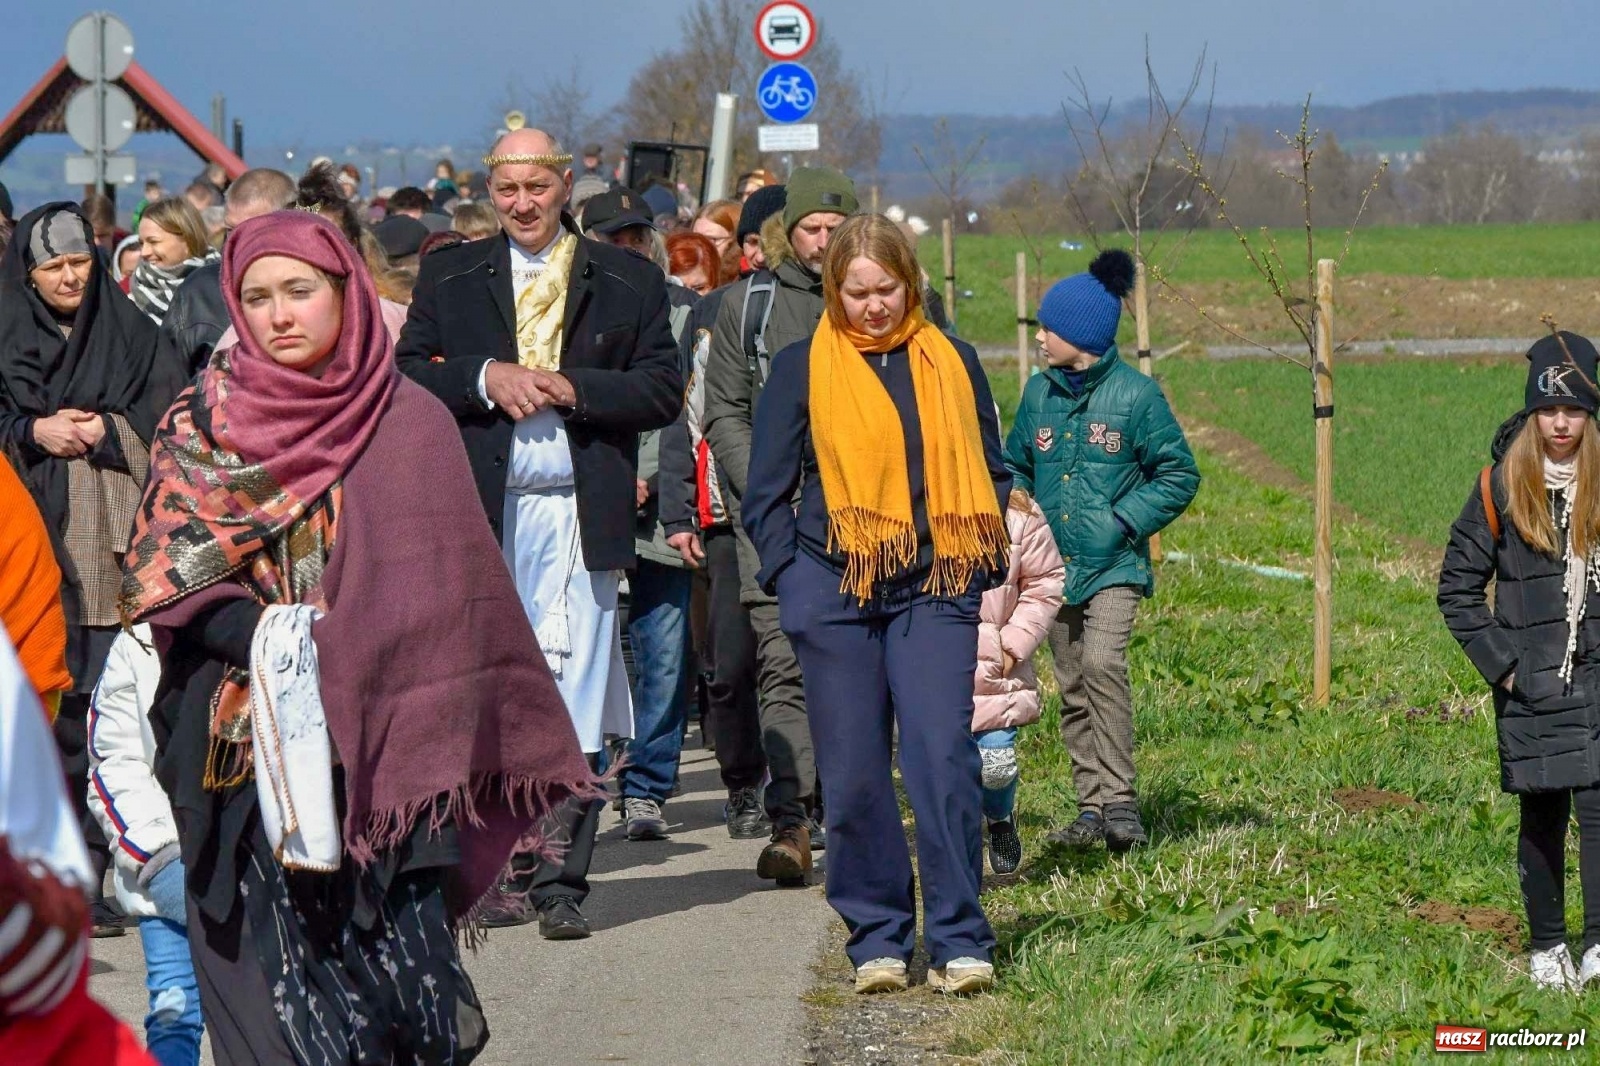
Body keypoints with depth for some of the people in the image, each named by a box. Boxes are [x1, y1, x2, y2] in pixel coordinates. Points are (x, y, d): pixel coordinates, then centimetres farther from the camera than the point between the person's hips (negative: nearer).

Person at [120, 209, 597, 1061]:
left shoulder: (410, 424, 5)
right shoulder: (202, 422, 6)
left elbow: (453, 587, 6)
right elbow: (162, 577, -1)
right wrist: (269, 639, -16)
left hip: (381, 745, 0)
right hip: (254, 751, 0)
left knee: (407, 984, -9)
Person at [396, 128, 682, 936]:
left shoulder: (628, 283, 8)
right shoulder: (450, 278, 13)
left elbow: (662, 390, 3)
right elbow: (407, 374, 6)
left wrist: (571, 388, -10)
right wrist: (485, 378, -10)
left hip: (580, 513, -2)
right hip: (480, 512, 2)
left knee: (574, 698, -5)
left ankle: (562, 883, -4)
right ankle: (511, 871, 11)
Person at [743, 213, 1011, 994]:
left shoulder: (952, 364, 10)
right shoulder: (802, 369, 4)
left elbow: (991, 472, 18)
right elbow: (766, 495, 7)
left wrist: (984, 568, 6)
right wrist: (793, 580, -4)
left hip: (935, 593, 1)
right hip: (835, 595, 0)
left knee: (944, 759, -9)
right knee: (854, 775, 1)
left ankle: (958, 941, -6)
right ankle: (876, 938, 11)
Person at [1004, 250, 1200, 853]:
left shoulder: (1135, 395, -6)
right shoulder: (1039, 394, 7)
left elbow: (1178, 475, -1)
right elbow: (1015, 467, 22)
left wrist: (1124, 520, -11)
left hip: (1114, 568, -6)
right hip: (1054, 567, 6)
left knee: (1101, 663, -24)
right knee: (1073, 689, 7)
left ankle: (1120, 802, -22)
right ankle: (1093, 808, 14)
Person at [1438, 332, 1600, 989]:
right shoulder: (1501, 487, 1)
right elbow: (1458, 585, 5)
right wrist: (1497, 662, -2)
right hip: (1531, 685, 0)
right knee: (1542, 817, 5)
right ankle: (1546, 947, 16)